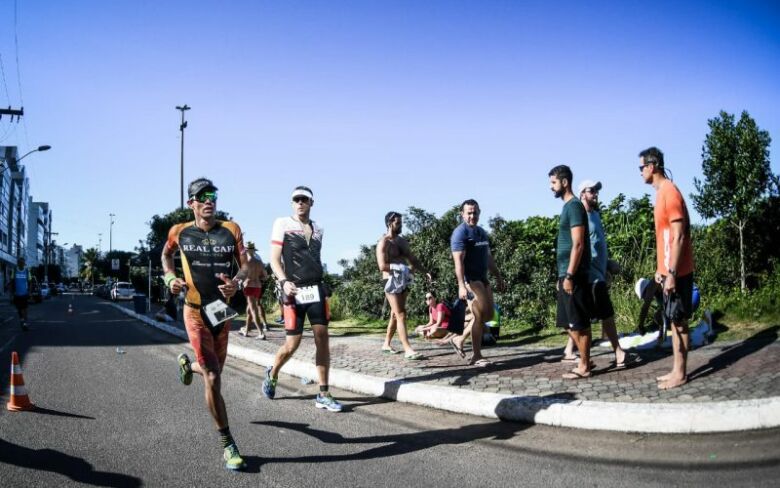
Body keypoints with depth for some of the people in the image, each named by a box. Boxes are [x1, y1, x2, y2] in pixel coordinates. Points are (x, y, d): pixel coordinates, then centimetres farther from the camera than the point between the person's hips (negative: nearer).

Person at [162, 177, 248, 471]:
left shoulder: (231, 230, -2)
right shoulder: (180, 232, -2)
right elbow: (166, 254, 19)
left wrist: (236, 283, -24)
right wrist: (170, 278, 1)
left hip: (222, 310, 3)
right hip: (195, 312, -3)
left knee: (214, 372, 19)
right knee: (212, 378, -11)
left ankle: (187, 363, 56)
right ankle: (227, 445, -1)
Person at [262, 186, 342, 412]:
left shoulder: (318, 229, 15)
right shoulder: (282, 224, 1)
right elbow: (274, 259, -4)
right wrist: (284, 281, -19)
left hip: (316, 289, 4)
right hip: (294, 291, -4)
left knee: (322, 338, -1)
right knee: (292, 344, -3)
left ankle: (323, 395, 5)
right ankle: (272, 374, 29)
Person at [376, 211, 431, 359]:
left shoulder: (402, 241, 14)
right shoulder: (384, 243, -11)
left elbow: (413, 259, 16)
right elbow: (382, 266, -20)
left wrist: (425, 271, 1)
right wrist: (404, 268, -18)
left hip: (403, 281, 8)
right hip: (391, 282, -8)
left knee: (395, 314, 13)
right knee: (400, 315, -12)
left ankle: (386, 344, 25)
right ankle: (408, 350, -15)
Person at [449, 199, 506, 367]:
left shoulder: (482, 232, 16)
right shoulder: (460, 233, -11)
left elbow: (488, 257, 23)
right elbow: (458, 261, -20)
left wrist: (498, 277, 19)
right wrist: (461, 285, -28)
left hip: (483, 278, 9)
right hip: (470, 279, -9)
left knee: (488, 314, 12)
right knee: (480, 315, -8)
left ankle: (460, 340, 22)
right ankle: (476, 355, 1)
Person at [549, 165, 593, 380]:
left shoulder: (574, 206, -13)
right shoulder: (568, 206, 17)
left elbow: (578, 245, -19)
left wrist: (569, 276, -20)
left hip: (573, 275, -10)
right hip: (566, 274, 10)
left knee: (578, 323, -3)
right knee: (570, 322, 13)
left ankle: (584, 366, 5)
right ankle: (585, 361, 21)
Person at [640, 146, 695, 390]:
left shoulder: (670, 192, -16)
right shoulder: (661, 192, 14)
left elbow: (679, 237, -20)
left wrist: (672, 273, -21)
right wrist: (660, 268, 21)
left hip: (677, 271, -9)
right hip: (668, 270, 9)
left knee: (678, 321, -2)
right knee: (673, 321, 12)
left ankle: (680, 374, 6)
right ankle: (676, 370, 19)